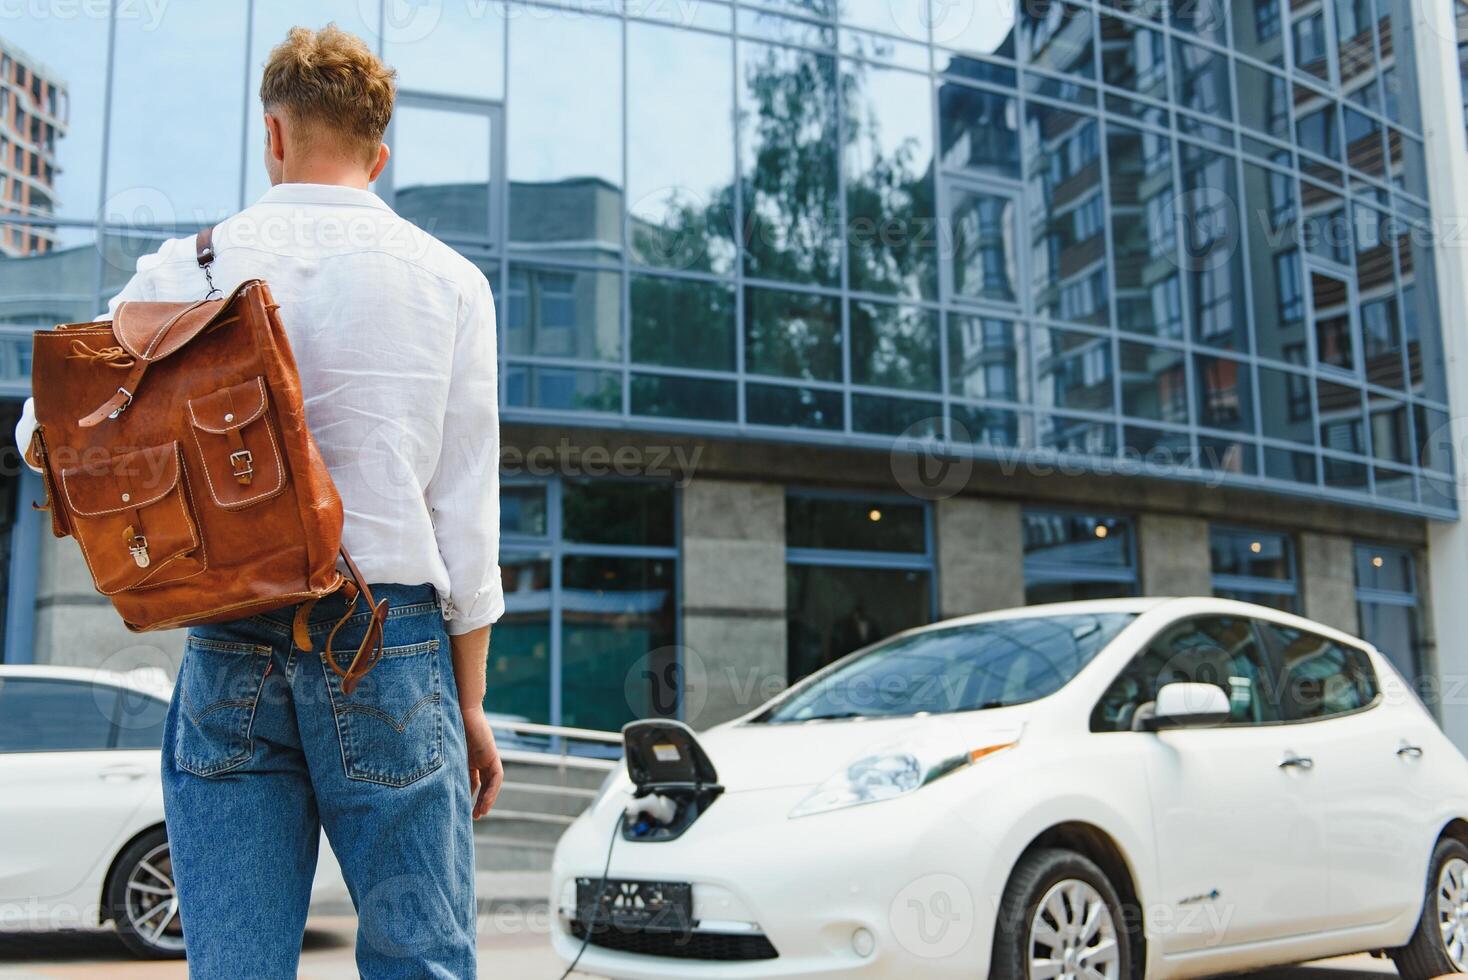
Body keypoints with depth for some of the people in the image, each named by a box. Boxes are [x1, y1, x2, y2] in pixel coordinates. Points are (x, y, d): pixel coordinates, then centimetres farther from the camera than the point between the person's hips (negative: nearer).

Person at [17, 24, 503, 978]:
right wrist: (469, 702, 7)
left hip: (230, 648, 2)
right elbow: (467, 516, 2)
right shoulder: (450, 281, 4)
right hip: (390, 645, -1)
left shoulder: (190, 266, 5)